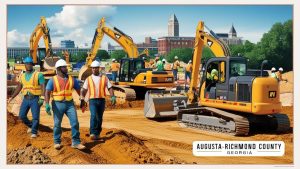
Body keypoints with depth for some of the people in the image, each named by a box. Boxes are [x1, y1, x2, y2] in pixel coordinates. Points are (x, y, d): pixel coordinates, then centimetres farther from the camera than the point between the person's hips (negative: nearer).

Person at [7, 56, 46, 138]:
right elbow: (18, 88, 16)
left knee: (35, 117, -7)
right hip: (26, 99, 5)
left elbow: (43, 87, -11)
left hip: (35, 99, -5)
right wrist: (11, 97, 9)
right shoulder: (22, 76, 11)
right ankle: (30, 125, 26)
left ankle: (34, 132, 10)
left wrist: (42, 98, -22)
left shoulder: (38, 75, -5)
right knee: (22, 115, 1)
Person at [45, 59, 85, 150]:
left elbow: (79, 90, 13)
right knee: (57, 124, 5)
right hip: (58, 104, -2)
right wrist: (47, 104, -22)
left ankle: (76, 142, 2)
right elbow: (47, 93, -10)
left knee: (75, 122, -5)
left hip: (69, 103, 2)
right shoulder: (53, 80, -3)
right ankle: (57, 142, 20)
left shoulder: (71, 79, 6)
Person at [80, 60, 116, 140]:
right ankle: (93, 133, -24)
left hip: (101, 100, 1)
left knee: (99, 118, 7)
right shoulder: (88, 79, 9)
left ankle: (97, 134, 20)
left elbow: (110, 88, 3)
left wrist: (113, 97, -11)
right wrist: (82, 99, -3)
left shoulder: (104, 78, 7)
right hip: (92, 100, -1)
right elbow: (84, 90, 10)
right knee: (93, 115, -20)